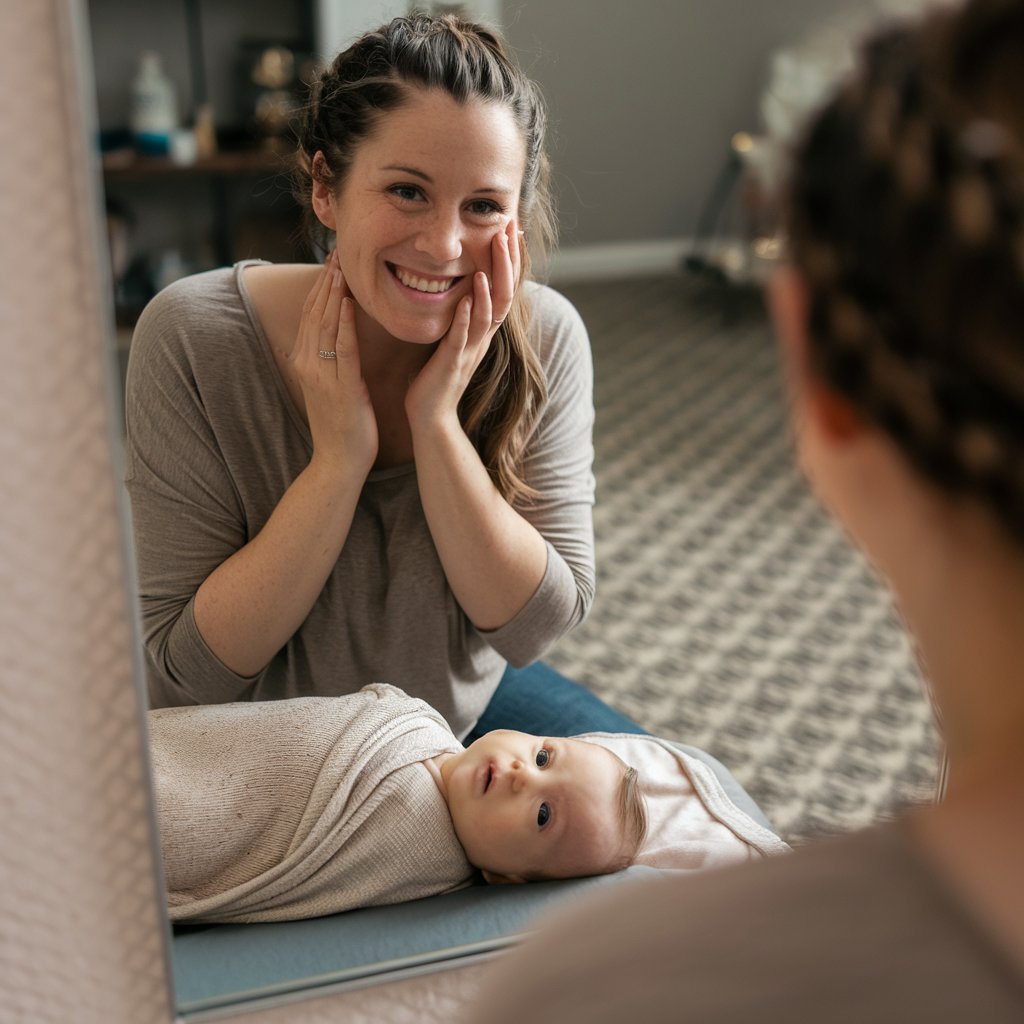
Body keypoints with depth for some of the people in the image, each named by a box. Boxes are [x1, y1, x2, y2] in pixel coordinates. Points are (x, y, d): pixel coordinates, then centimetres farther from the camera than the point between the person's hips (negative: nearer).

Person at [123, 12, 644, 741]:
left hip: (467, 707, 3)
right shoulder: (192, 339, -23)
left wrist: (437, 424, -28)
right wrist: (339, 455, -31)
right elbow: (189, 669, -21)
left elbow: (533, 628, -17)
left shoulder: (543, 338, -16)